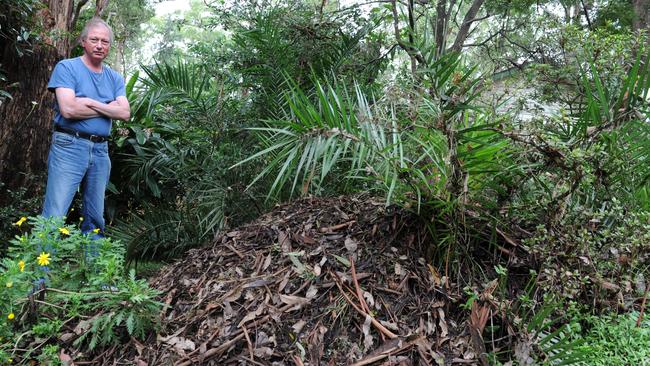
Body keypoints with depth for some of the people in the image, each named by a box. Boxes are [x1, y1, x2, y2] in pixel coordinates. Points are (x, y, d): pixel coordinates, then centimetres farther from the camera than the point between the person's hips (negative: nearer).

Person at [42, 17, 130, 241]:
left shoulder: (115, 78, 14)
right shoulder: (66, 67, 0)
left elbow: (125, 113, 0)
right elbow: (68, 110, -14)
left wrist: (92, 103, -11)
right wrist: (109, 108, -4)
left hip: (101, 151, 5)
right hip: (69, 147, -5)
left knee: (95, 220, 11)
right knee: (54, 218, -8)